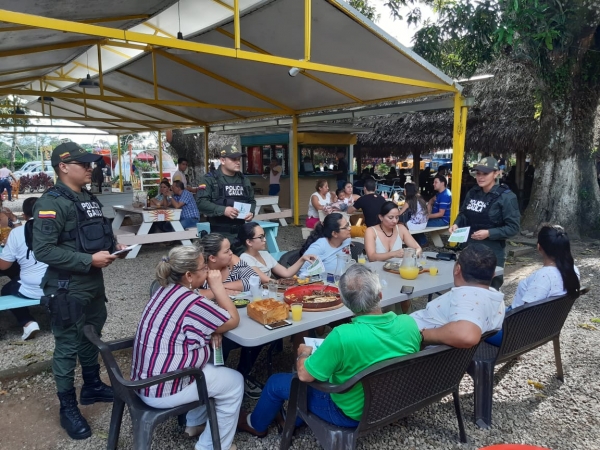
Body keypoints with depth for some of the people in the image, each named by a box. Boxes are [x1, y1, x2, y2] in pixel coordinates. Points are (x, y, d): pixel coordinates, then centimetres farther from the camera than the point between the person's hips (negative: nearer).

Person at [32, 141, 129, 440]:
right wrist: (89, 260, -26)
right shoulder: (51, 203, -18)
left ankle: (92, 387, 41)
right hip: (67, 289, -8)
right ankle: (68, 408, 21)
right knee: (67, 347, 5)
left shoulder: (89, 199, 9)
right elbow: (43, 250, -25)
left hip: (94, 283, 8)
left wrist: (112, 247, 1)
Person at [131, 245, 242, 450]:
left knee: (212, 367, 25)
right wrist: (217, 286, -9)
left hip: (145, 379, 9)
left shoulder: (166, 290, 2)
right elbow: (233, 320, -11)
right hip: (161, 391, -9)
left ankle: (195, 423, 37)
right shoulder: (192, 304, -25)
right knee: (234, 382, 5)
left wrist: (211, 331, -4)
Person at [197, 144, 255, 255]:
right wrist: (223, 210, -22)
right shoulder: (210, 179, -4)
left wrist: (251, 212, 1)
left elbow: (252, 201, 23)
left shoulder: (244, 180, 14)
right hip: (219, 233, -5)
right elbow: (201, 202, -13)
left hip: (241, 232, 6)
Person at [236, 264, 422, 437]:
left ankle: (256, 425, 44)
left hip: (351, 413, -6)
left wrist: (304, 353, -2)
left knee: (276, 382, 13)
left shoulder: (343, 336, -36)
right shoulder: (409, 323, -20)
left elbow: (304, 375, -23)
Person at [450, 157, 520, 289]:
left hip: (492, 253, -6)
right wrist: (457, 224, -3)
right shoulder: (472, 193, 5)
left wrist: (489, 233, -24)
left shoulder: (506, 197, -12)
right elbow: (463, 214, 18)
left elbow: (513, 227, -14)